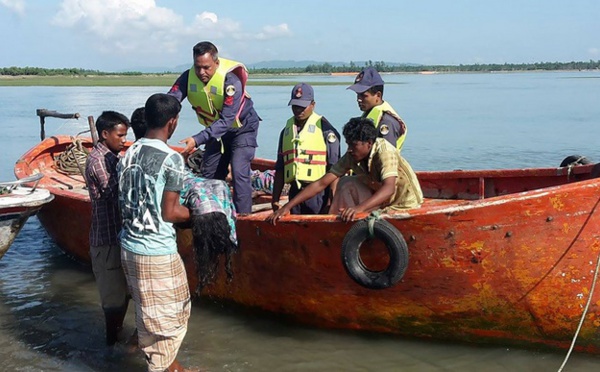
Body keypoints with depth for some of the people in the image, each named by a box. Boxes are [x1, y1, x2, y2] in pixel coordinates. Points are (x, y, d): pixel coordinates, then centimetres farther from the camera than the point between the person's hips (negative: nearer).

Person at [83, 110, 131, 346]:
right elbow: (119, 194, -24)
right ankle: (113, 340, 16)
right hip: (108, 238, -9)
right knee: (114, 292, 3)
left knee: (121, 288, 19)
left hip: (117, 233, 9)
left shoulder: (110, 157, 12)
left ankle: (116, 332, 33)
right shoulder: (99, 161, -18)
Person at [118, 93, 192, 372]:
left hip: (129, 246, 8)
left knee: (149, 314, 23)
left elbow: (129, 203, 10)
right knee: (166, 318, 9)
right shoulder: (171, 159, -17)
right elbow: (169, 212, -16)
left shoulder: (128, 155, 4)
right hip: (157, 252, -8)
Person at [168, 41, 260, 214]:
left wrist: (197, 140, -47)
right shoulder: (188, 77, -18)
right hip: (216, 129, 6)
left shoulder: (230, 81, -32)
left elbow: (226, 120, -37)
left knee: (239, 172, -20)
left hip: (242, 129, -6)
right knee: (208, 175, 8)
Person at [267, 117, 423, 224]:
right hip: (382, 199, 7)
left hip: (404, 204, -7)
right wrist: (287, 206, -19)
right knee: (346, 184, -6)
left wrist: (359, 208, -56)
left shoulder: (384, 151, -26)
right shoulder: (351, 157, -8)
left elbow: (389, 188, -41)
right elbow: (321, 183, -11)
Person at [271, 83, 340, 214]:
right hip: (295, 192, 5)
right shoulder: (287, 130, 15)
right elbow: (280, 168, 18)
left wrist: (332, 199, -13)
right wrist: (275, 198, 15)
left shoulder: (324, 129, -4)